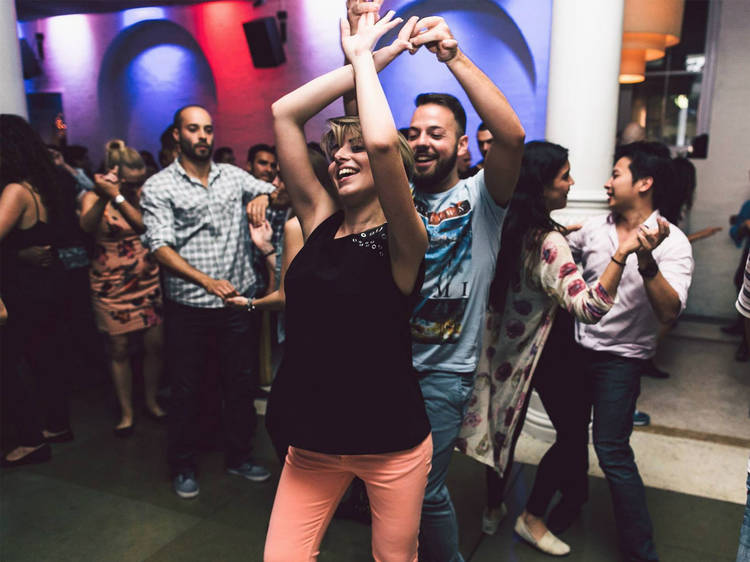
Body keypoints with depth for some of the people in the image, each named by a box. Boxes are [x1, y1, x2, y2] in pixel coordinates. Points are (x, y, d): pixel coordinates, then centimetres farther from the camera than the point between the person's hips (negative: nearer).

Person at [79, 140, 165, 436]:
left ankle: (152, 402, 25)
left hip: (148, 281, 2)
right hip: (111, 285, -2)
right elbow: (87, 226, -24)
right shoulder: (93, 197, -4)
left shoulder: (144, 194, 1)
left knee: (154, 344, 4)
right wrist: (103, 195, -39)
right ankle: (126, 412, 20)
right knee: (119, 348, 4)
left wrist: (118, 197, -27)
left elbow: (147, 226, -18)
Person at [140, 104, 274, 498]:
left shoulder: (233, 176, 9)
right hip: (187, 306, -3)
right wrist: (208, 281, -22)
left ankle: (238, 456, 32)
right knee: (185, 389, 10)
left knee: (241, 382, 13)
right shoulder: (158, 187, -3)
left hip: (236, 301, 3)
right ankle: (183, 466, 29)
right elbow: (160, 247, -12)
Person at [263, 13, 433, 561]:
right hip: (312, 441, 4)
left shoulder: (402, 240, -13)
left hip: (391, 444, -4)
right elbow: (284, 114, -3)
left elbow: (383, 143, -32)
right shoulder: (321, 222, 1)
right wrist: (361, 61, -3)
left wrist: (364, 57, -16)